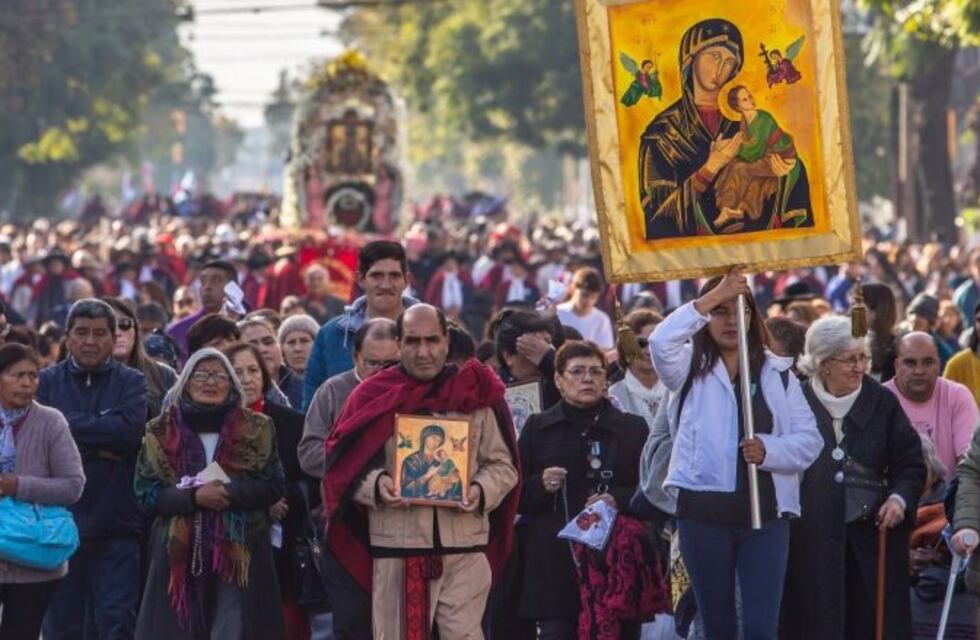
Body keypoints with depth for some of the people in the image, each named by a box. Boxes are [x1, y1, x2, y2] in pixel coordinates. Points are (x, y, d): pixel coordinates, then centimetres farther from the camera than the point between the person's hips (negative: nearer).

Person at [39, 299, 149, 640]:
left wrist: (72, 425, -10)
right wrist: (101, 443, -14)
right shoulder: (47, 382, 6)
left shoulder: (132, 382, 6)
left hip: (116, 525, -1)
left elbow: (133, 430, -12)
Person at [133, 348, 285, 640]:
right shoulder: (161, 432, 6)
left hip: (239, 552, 0)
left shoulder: (256, 429, 7)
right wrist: (193, 497, -16)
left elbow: (273, 485, 1)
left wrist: (231, 493, -16)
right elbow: (146, 491, 0)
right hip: (180, 552, 1)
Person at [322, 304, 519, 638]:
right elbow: (343, 466, 6)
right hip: (396, 548, 0)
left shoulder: (476, 393, 7)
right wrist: (375, 485, -14)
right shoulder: (375, 397, 5)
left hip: (466, 547, 0)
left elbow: (503, 464, 10)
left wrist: (481, 491, -11)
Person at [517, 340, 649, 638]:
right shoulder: (537, 428, 13)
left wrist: (618, 500, -13)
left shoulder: (632, 429, 12)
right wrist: (540, 486, -11)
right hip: (554, 566, 0)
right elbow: (514, 495, 9)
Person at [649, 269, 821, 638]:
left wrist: (769, 450, -16)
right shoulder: (691, 369, 7)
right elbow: (661, 341, -17)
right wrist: (713, 297, -17)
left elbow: (809, 440, 4)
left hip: (765, 514, 0)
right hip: (704, 514, 0)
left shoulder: (777, 373, 11)